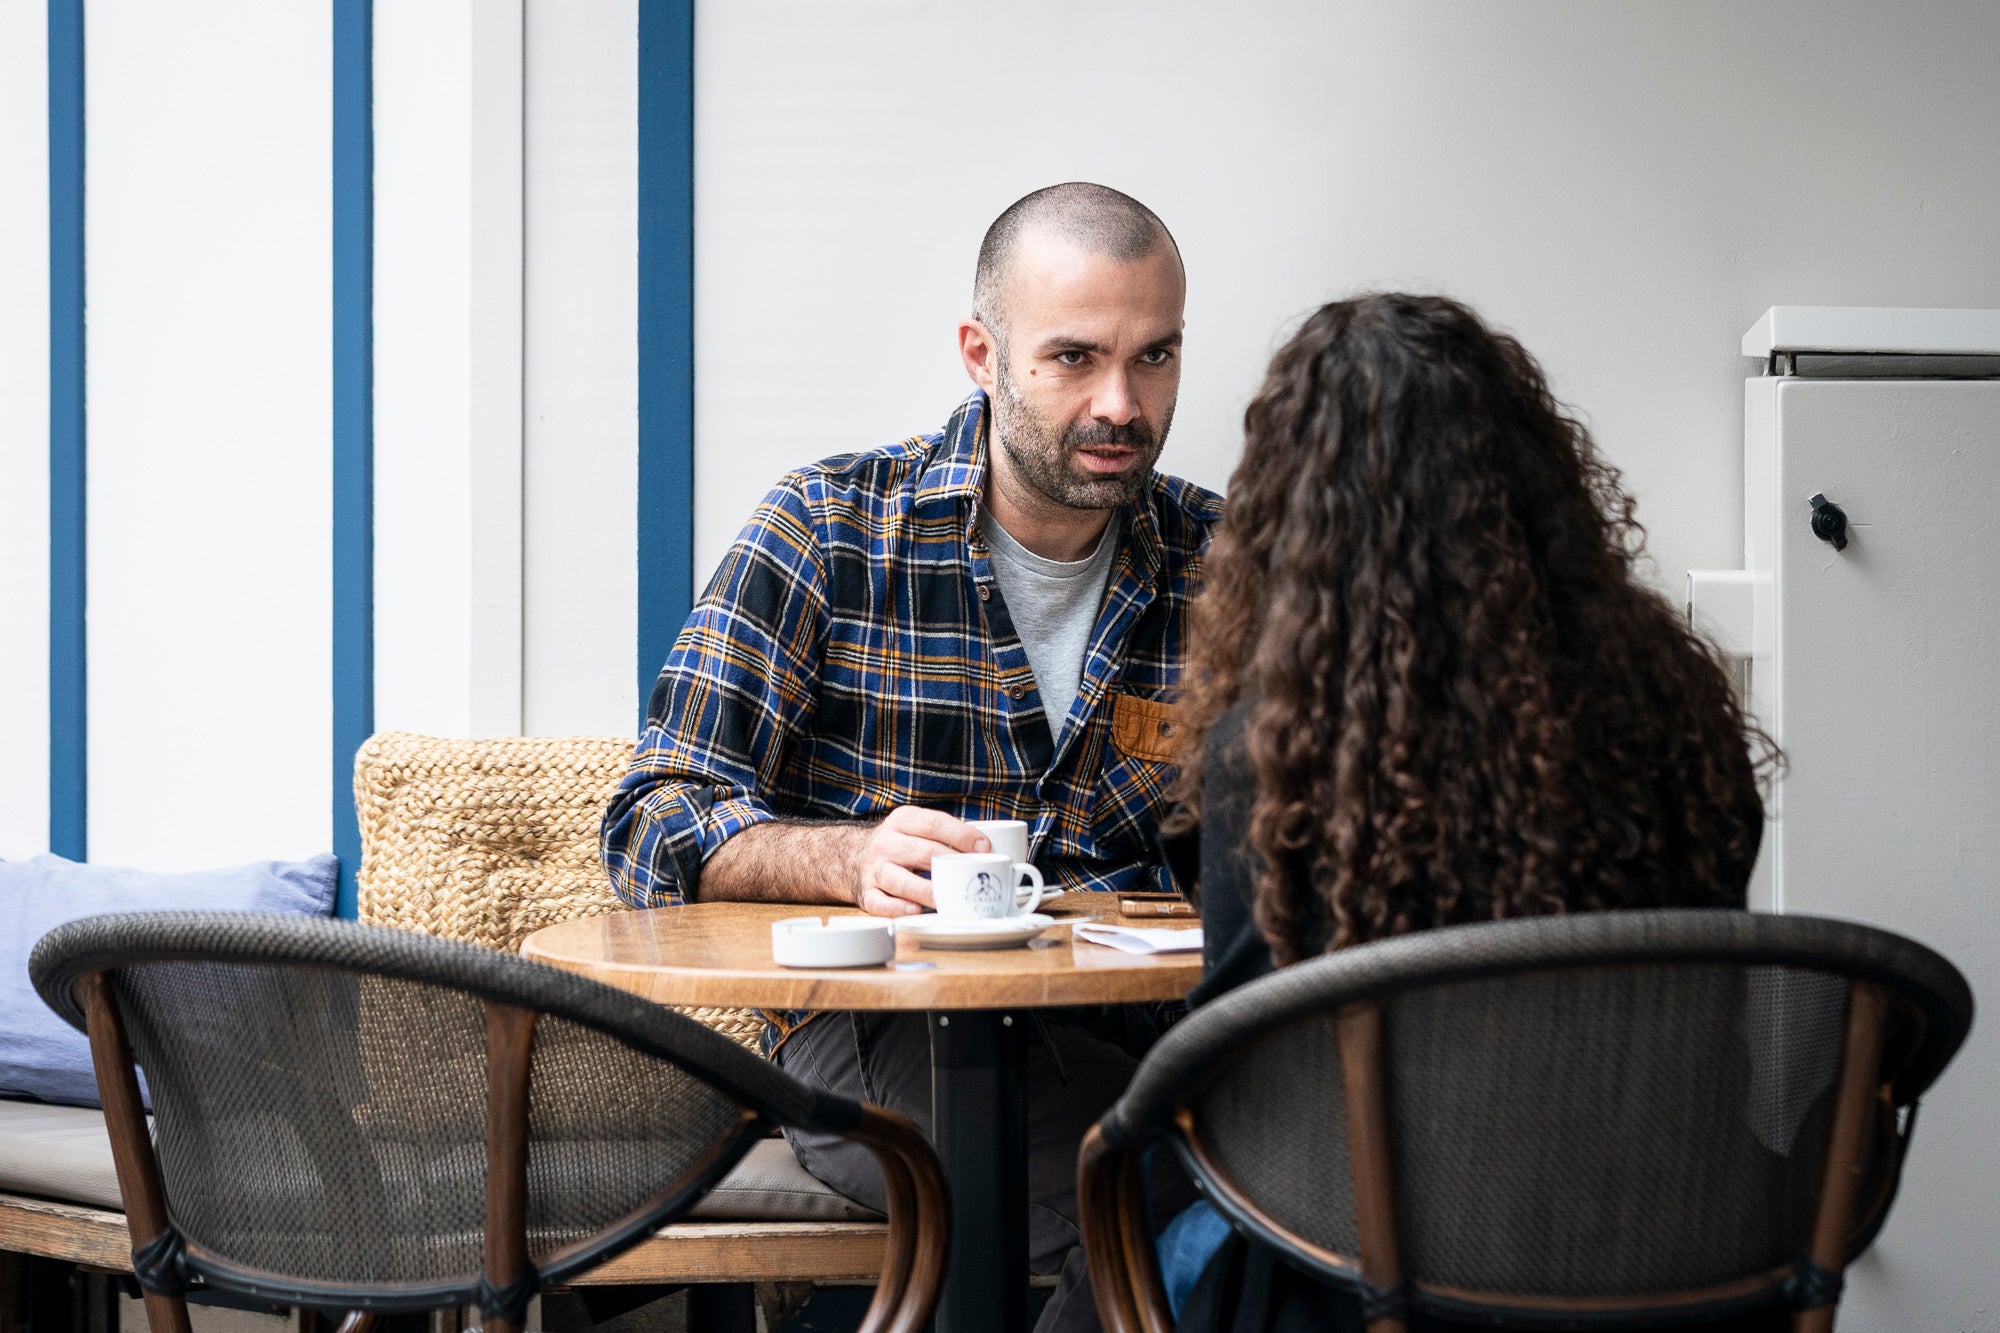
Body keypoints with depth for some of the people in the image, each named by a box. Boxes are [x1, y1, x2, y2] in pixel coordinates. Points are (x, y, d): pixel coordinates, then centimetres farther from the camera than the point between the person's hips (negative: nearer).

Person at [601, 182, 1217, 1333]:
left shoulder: (1216, 561, 9)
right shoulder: (829, 531, -1)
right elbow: (656, 827, -4)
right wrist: (859, 860, -24)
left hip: (1130, 1014, 4)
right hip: (875, 1017, -3)